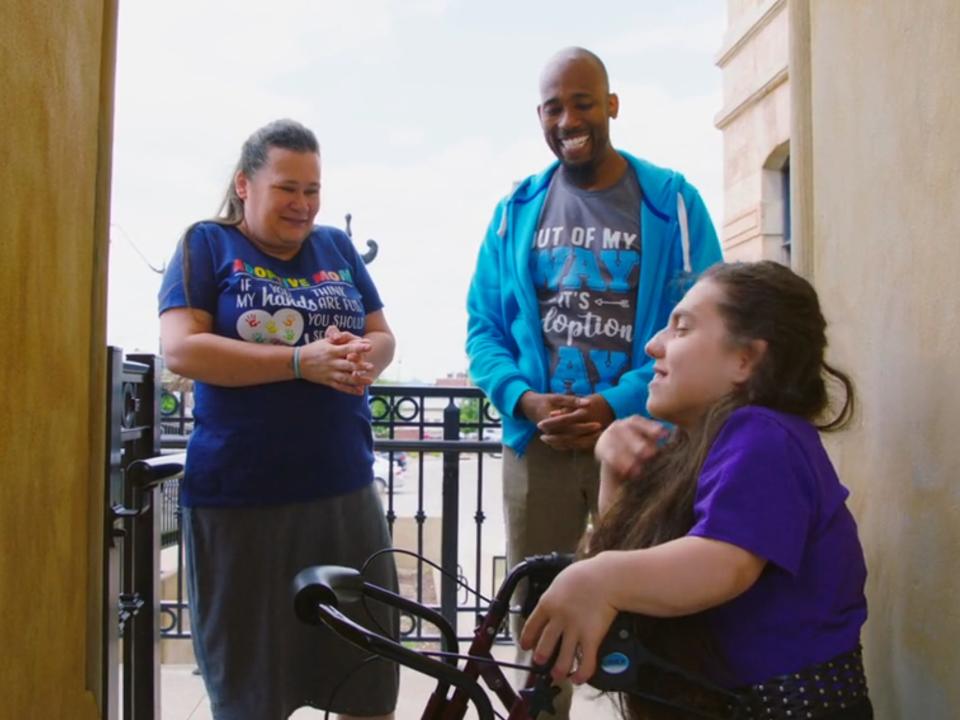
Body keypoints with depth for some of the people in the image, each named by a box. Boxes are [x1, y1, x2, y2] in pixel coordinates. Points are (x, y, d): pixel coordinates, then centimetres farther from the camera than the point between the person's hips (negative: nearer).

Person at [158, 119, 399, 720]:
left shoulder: (337, 247, 13)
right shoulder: (208, 243, 1)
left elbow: (384, 338, 13)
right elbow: (181, 349, -11)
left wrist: (358, 356, -11)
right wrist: (301, 361, -19)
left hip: (345, 492, 4)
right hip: (240, 500, -3)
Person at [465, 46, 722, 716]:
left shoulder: (671, 202, 0)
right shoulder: (516, 211, 8)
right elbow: (484, 326, 7)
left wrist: (617, 406, -17)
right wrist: (525, 400, -11)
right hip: (538, 443, 2)